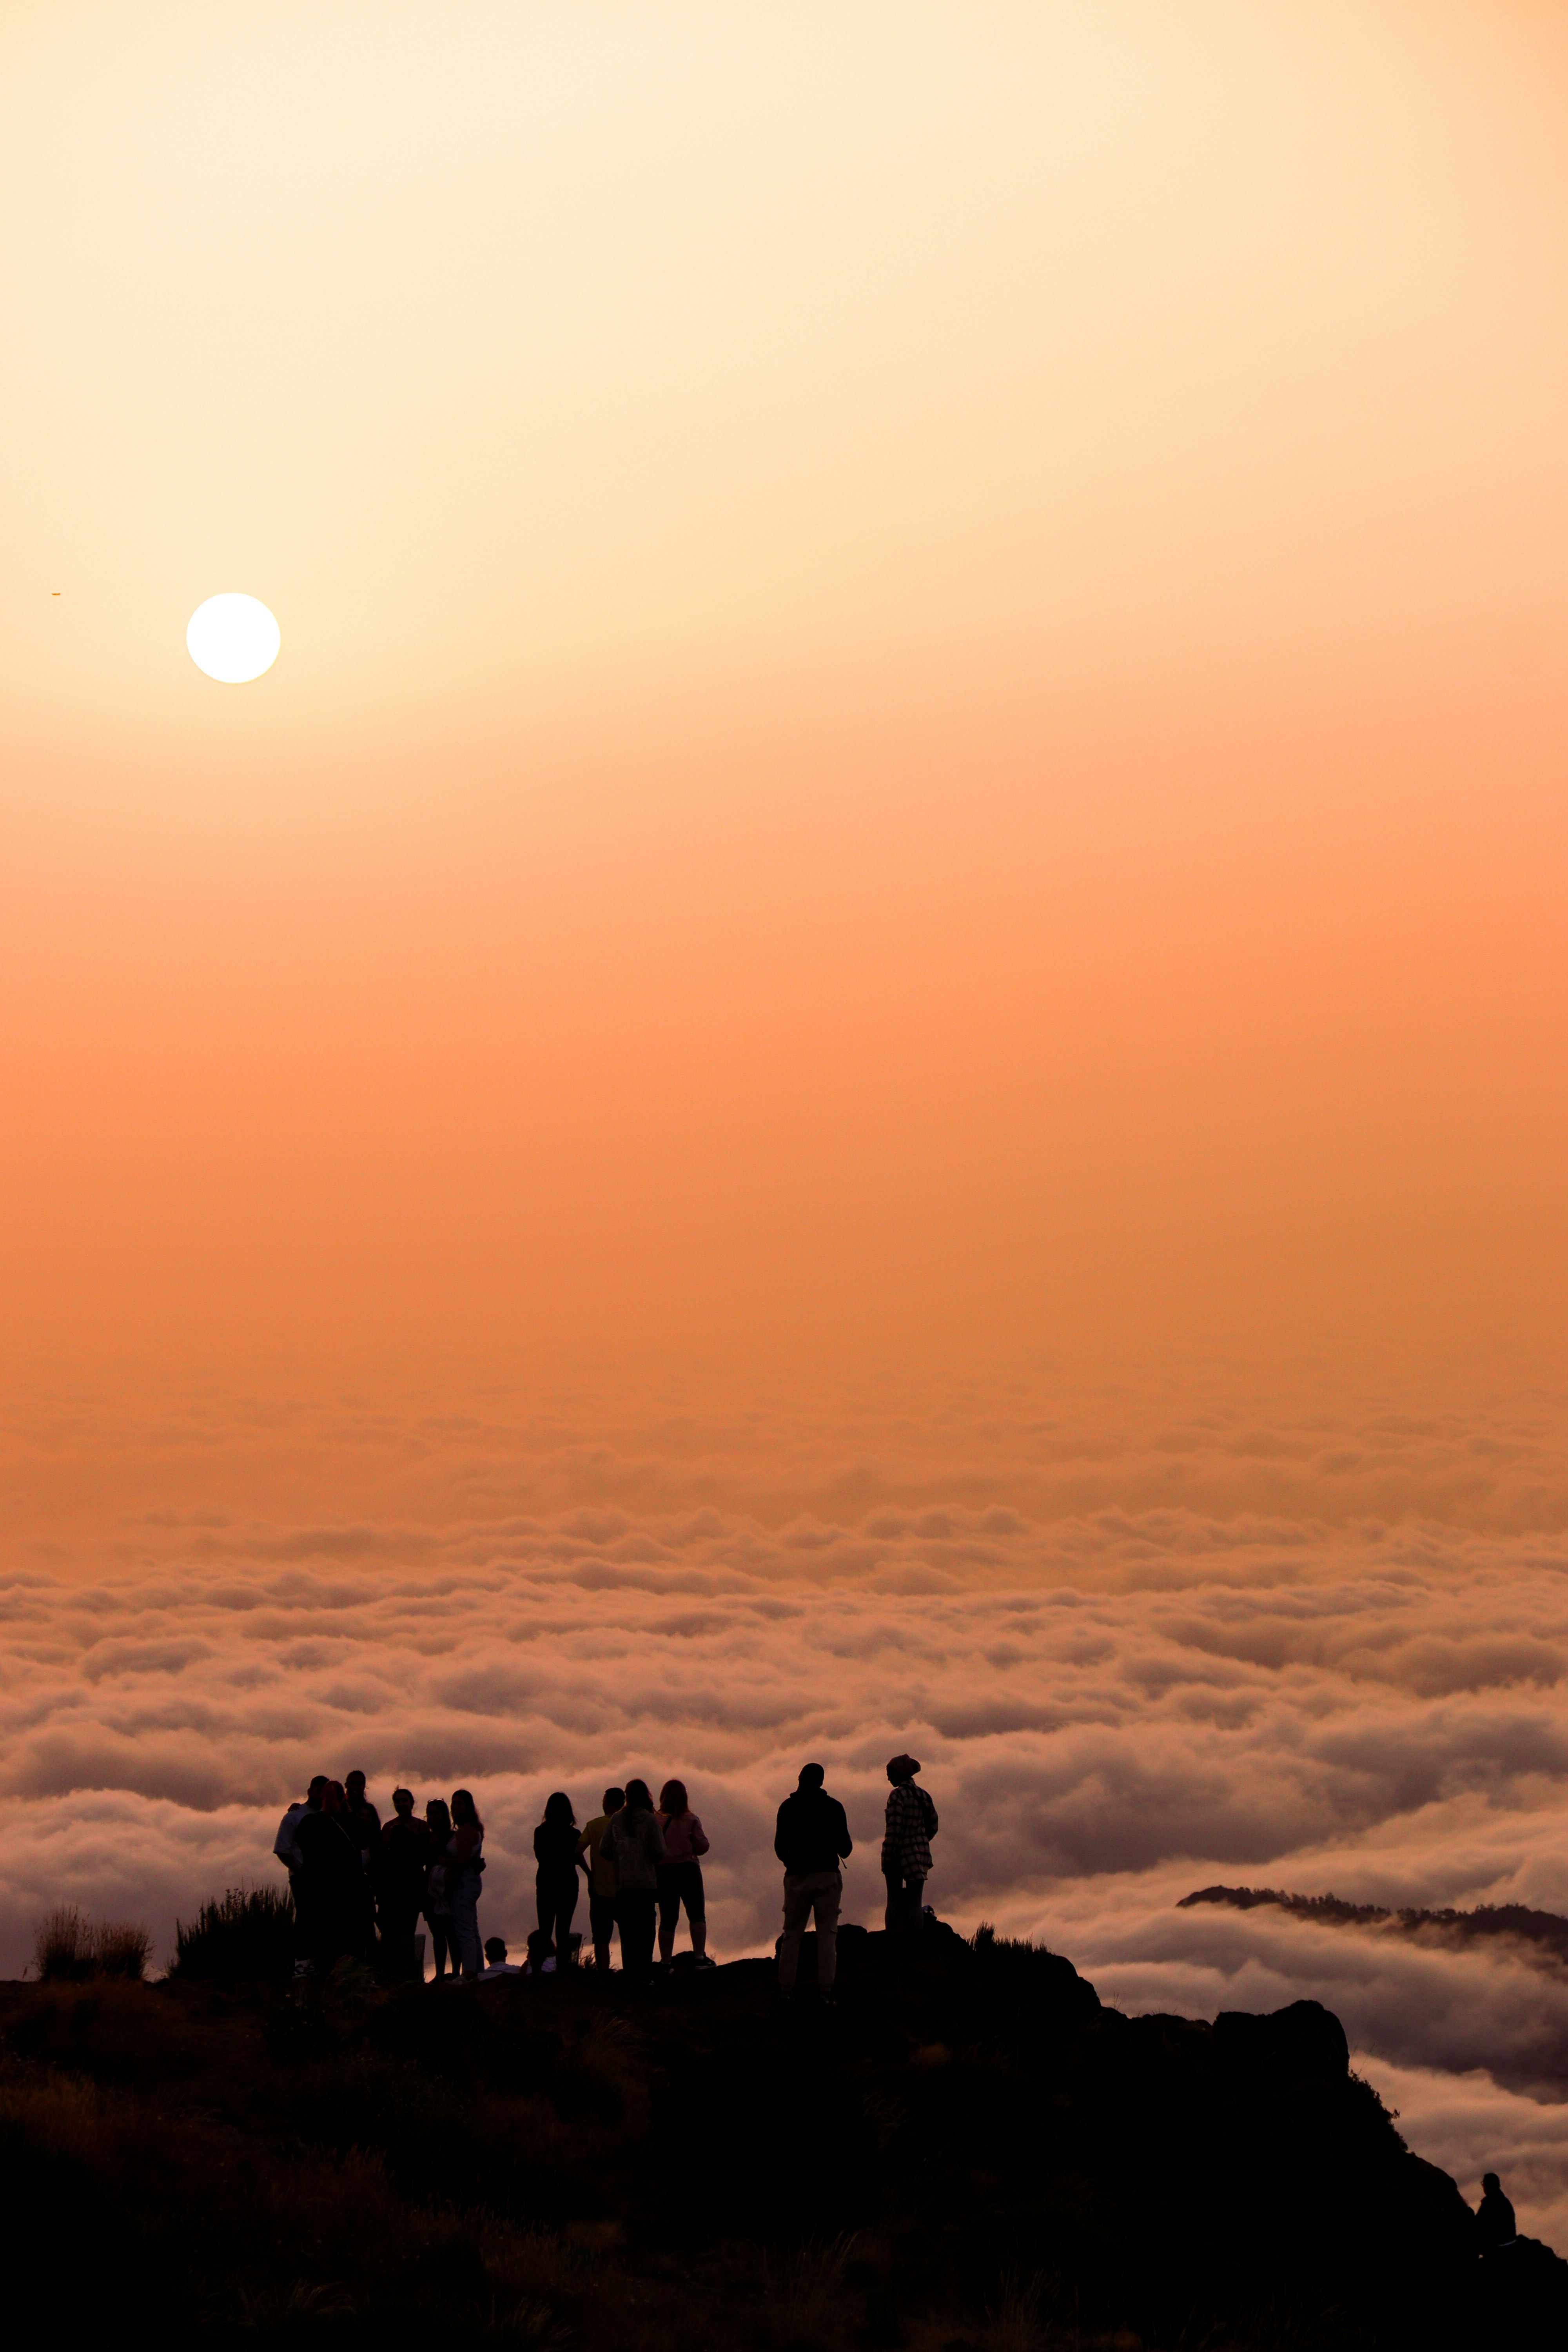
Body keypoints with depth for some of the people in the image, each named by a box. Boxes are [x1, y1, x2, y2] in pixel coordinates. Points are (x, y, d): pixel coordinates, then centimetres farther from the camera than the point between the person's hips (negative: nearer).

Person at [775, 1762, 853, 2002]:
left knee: (792, 1933, 8)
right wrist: (844, 1852, 23)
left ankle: (786, 1989, 3)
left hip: (796, 1875, 1)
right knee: (827, 1933, -1)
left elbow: (780, 1846, 6)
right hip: (827, 1875, -1)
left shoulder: (788, 1807, 3)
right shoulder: (833, 1807, -1)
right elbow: (845, 1846, 0)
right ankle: (825, 1988, -10)